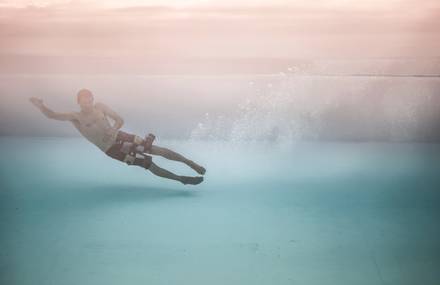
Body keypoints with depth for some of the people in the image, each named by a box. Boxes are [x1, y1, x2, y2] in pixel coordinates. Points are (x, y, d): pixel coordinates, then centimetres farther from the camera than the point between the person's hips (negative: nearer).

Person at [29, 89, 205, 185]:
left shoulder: (100, 107, 1)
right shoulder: (76, 117, -8)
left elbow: (120, 120, 6)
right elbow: (52, 115, -17)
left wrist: (113, 129, -14)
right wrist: (40, 106, -34)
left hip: (120, 137, 4)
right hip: (113, 149, -3)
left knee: (159, 150, -4)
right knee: (148, 164, -10)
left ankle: (191, 163, 7)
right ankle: (181, 179, -3)